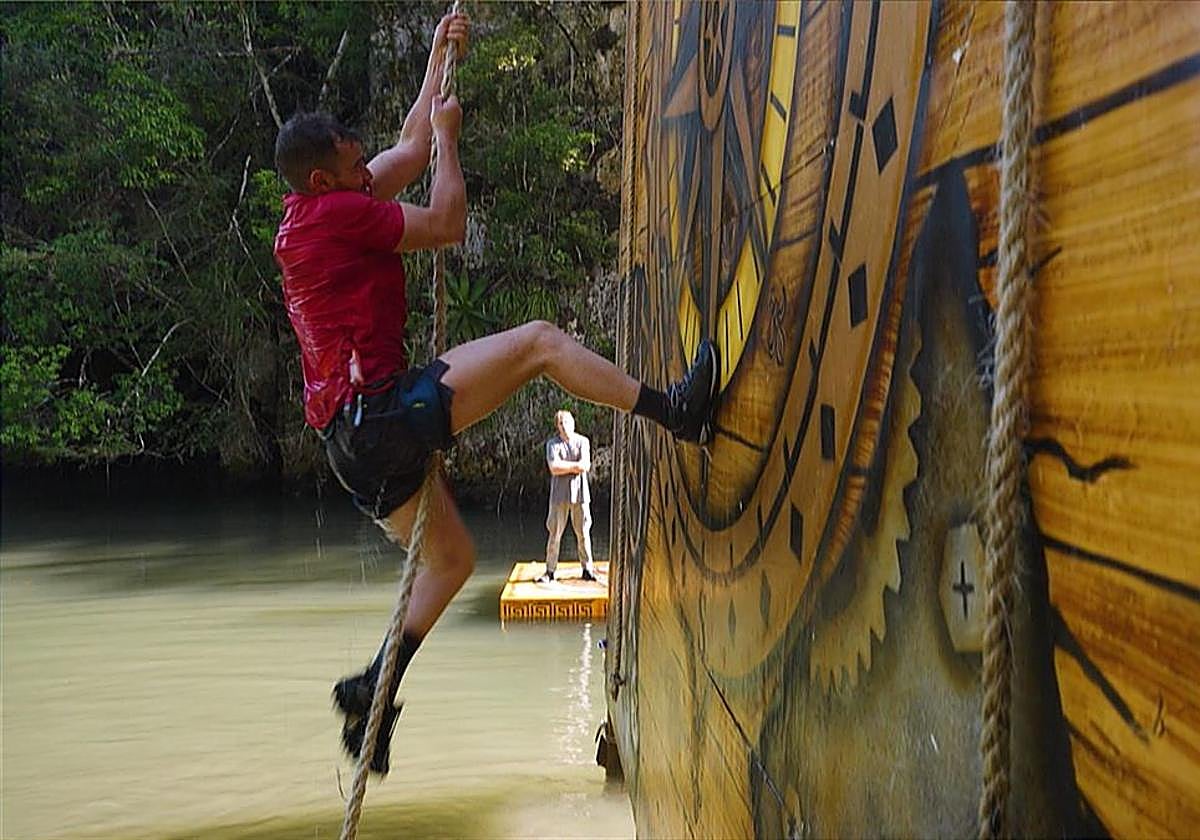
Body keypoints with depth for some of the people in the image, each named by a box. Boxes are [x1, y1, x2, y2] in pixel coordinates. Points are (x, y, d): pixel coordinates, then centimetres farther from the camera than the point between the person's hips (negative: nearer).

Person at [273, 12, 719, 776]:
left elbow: (410, 149, 27)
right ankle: (677, 412, -7)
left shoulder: (316, 211, 17)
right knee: (538, 341, -8)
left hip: (357, 437, 10)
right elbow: (448, 223, -5)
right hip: (383, 412, -10)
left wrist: (440, 57, 29)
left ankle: (374, 690, 16)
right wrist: (448, 134, 8)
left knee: (451, 557, 19)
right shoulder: (336, 212, -11)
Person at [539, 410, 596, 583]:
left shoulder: (583, 442, 4)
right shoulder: (552, 444, 1)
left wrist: (563, 467, -11)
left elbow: (586, 466, -10)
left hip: (580, 491, 1)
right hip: (560, 493, -1)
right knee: (555, 533, -1)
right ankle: (550, 571, 5)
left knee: (583, 532, 6)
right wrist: (575, 466, -11)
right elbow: (554, 468, -13)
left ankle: (588, 569, 16)